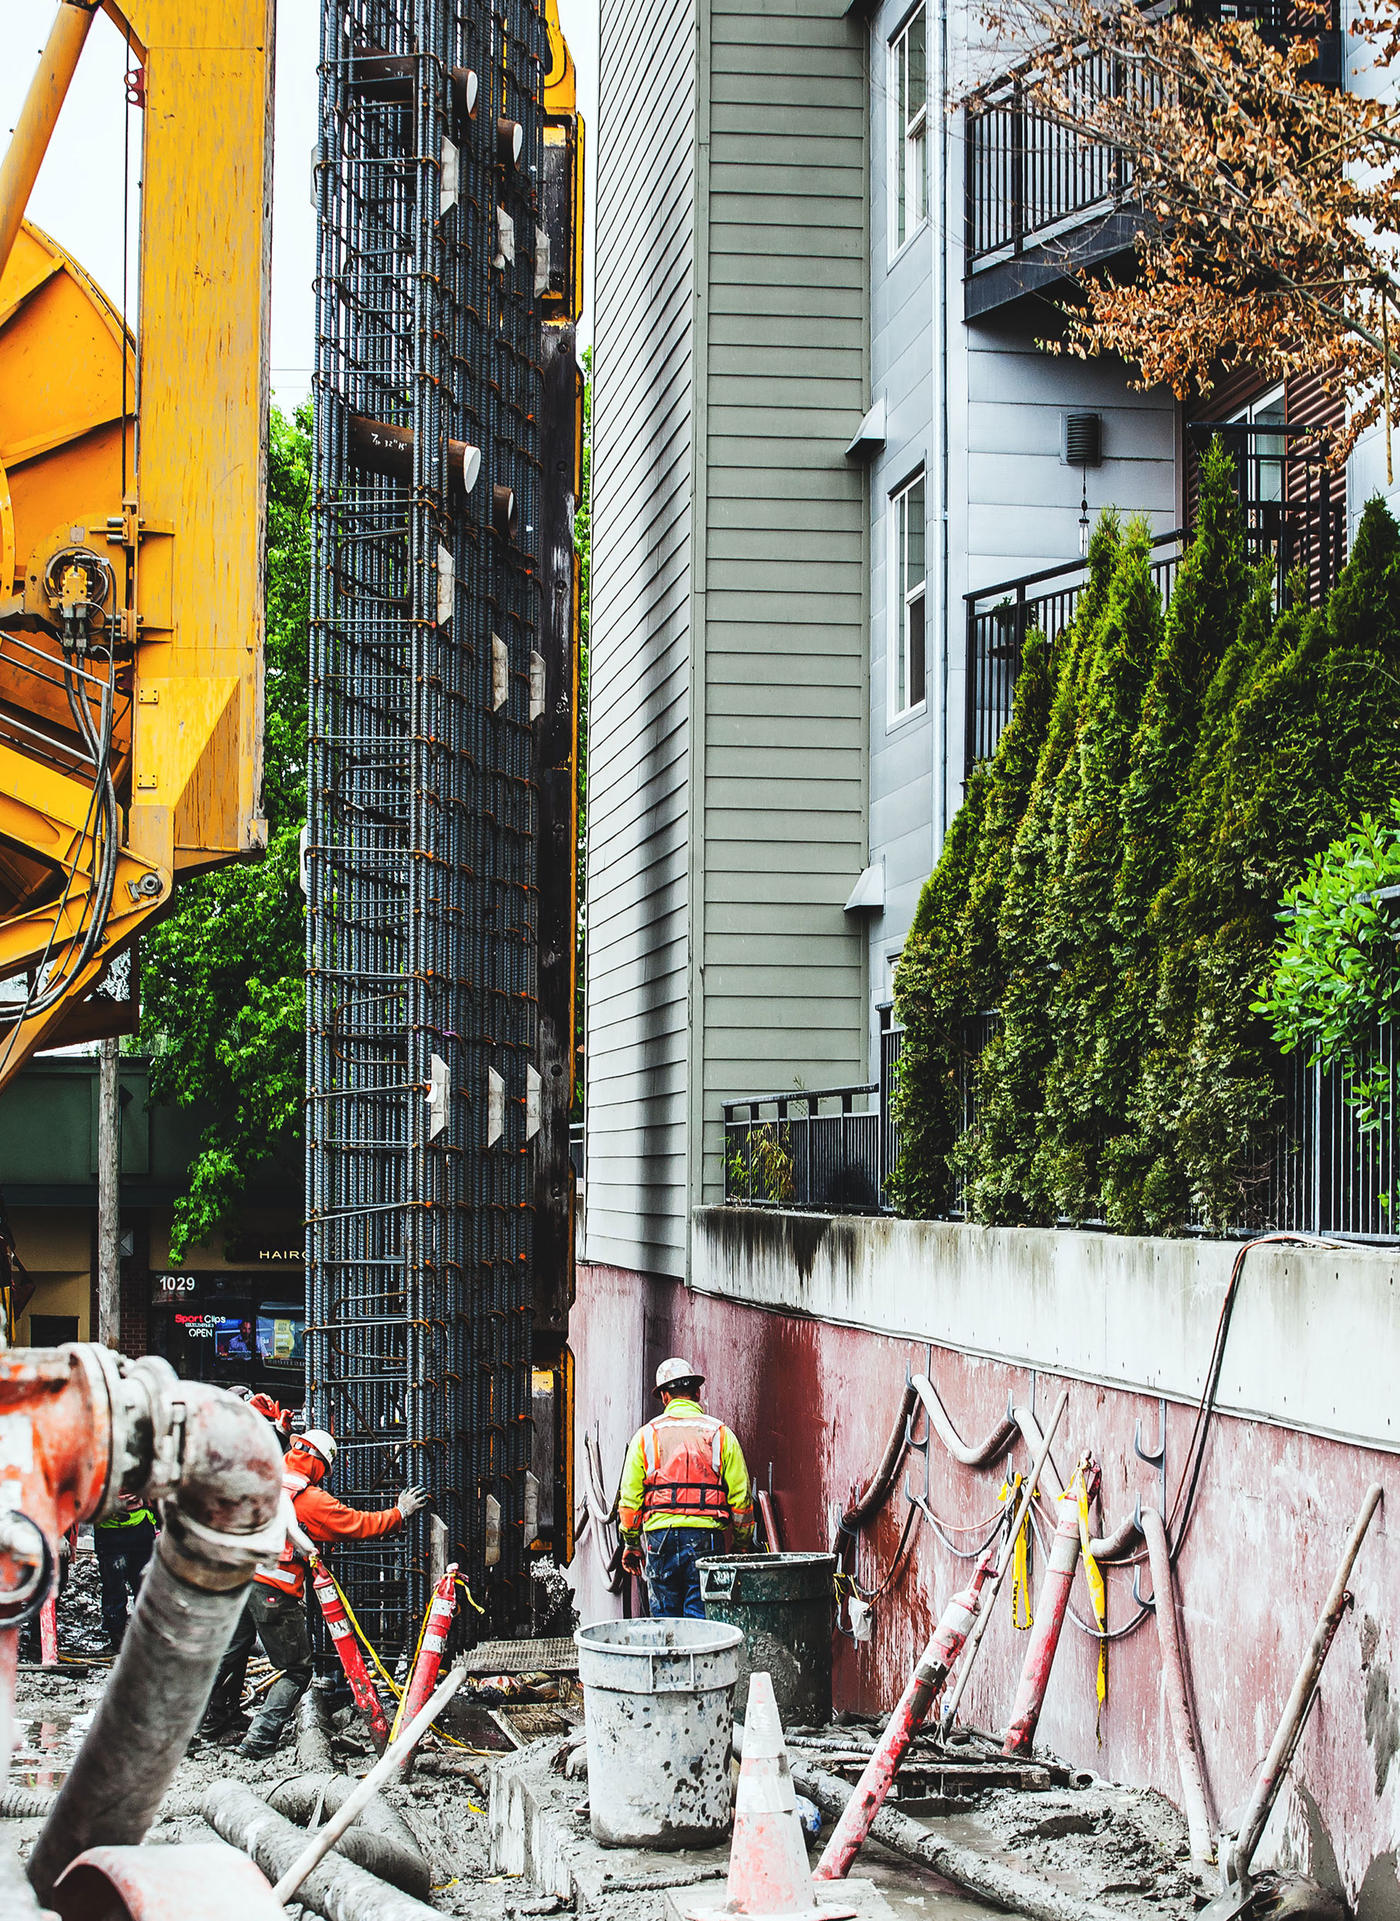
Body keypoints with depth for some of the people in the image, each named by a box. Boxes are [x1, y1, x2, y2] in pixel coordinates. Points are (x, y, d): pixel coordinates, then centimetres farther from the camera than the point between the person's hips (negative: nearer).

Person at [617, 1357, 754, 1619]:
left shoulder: (646, 1435, 6)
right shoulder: (720, 1434, 5)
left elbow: (629, 1497, 6)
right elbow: (740, 1496, 3)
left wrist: (631, 1544, 15)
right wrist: (742, 1546, 13)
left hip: (660, 1537, 1)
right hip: (705, 1537, -1)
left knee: (664, 1619, 8)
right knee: (701, 1617, 0)